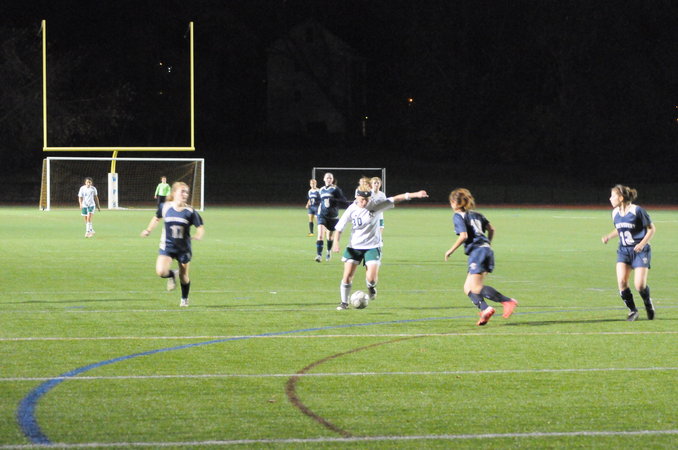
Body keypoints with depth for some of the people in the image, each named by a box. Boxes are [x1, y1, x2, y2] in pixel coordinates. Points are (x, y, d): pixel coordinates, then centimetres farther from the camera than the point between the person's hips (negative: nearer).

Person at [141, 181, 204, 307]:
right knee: (161, 272, -20)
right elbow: (157, 218, 16)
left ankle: (184, 299, 37)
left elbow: (200, 227, -8)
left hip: (184, 248, 0)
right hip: (167, 246, 0)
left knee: (184, 277, 10)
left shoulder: (190, 212, -11)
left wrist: (198, 235, -29)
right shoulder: (165, 207, -6)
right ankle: (172, 275, 17)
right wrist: (148, 230, 13)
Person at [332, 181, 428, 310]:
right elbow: (340, 226, 0)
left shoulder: (376, 205, -10)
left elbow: (395, 199, -13)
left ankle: (371, 286, 25)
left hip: (372, 246, -1)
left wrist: (415, 194, -20)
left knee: (372, 278, -13)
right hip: (354, 246, 1)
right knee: (347, 276, -5)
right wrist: (336, 242, -11)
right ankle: (344, 303, 13)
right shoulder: (352, 210, -9)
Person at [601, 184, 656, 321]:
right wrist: (609, 236, 5)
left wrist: (643, 243, -18)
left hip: (640, 251, -5)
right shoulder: (615, 213, 5)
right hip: (624, 251, 5)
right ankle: (632, 310, 3)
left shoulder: (637, 211, -14)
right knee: (621, 281, -14)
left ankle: (648, 304, 18)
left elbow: (652, 228, -6)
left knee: (640, 285, -13)